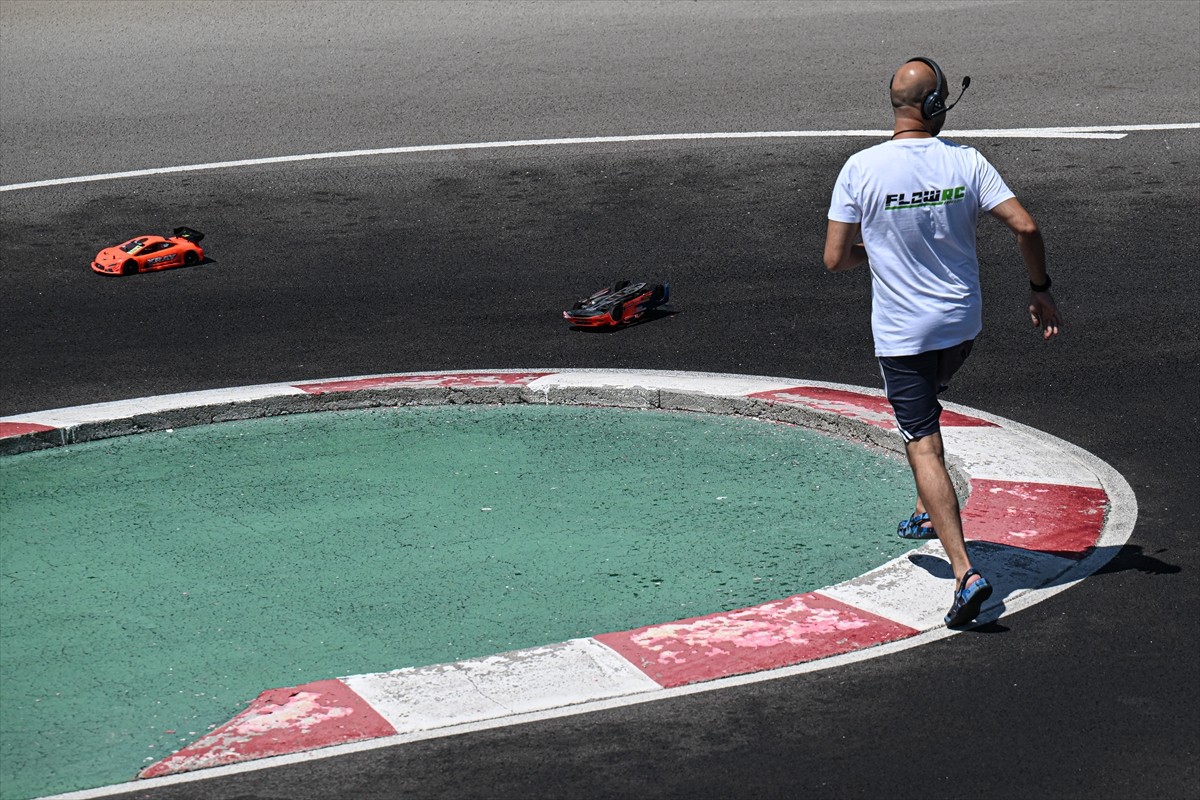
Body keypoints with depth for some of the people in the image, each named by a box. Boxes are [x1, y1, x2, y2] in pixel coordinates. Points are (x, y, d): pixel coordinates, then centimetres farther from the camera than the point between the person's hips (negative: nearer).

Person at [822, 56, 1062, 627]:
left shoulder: (861, 168, -12)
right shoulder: (966, 162, -6)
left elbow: (835, 259, -8)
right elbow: (1026, 227, -9)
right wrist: (1040, 291, 6)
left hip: (901, 334, -4)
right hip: (962, 324, 4)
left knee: (924, 448, -5)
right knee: (924, 413, 32)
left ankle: (964, 573, -18)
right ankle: (928, 515, 43)